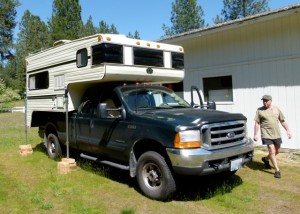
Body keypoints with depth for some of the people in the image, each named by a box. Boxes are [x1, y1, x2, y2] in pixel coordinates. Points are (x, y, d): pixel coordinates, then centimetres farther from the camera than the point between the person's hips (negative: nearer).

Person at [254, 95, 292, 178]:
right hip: (266, 135, -4)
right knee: (272, 151, -9)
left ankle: (265, 159, 40)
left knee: (277, 151, 14)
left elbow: (282, 121, 11)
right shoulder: (259, 110, -3)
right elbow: (257, 123, -2)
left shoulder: (276, 109, 6)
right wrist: (255, 134, -6)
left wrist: (288, 131, 5)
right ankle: (277, 170, -1)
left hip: (276, 134, 4)